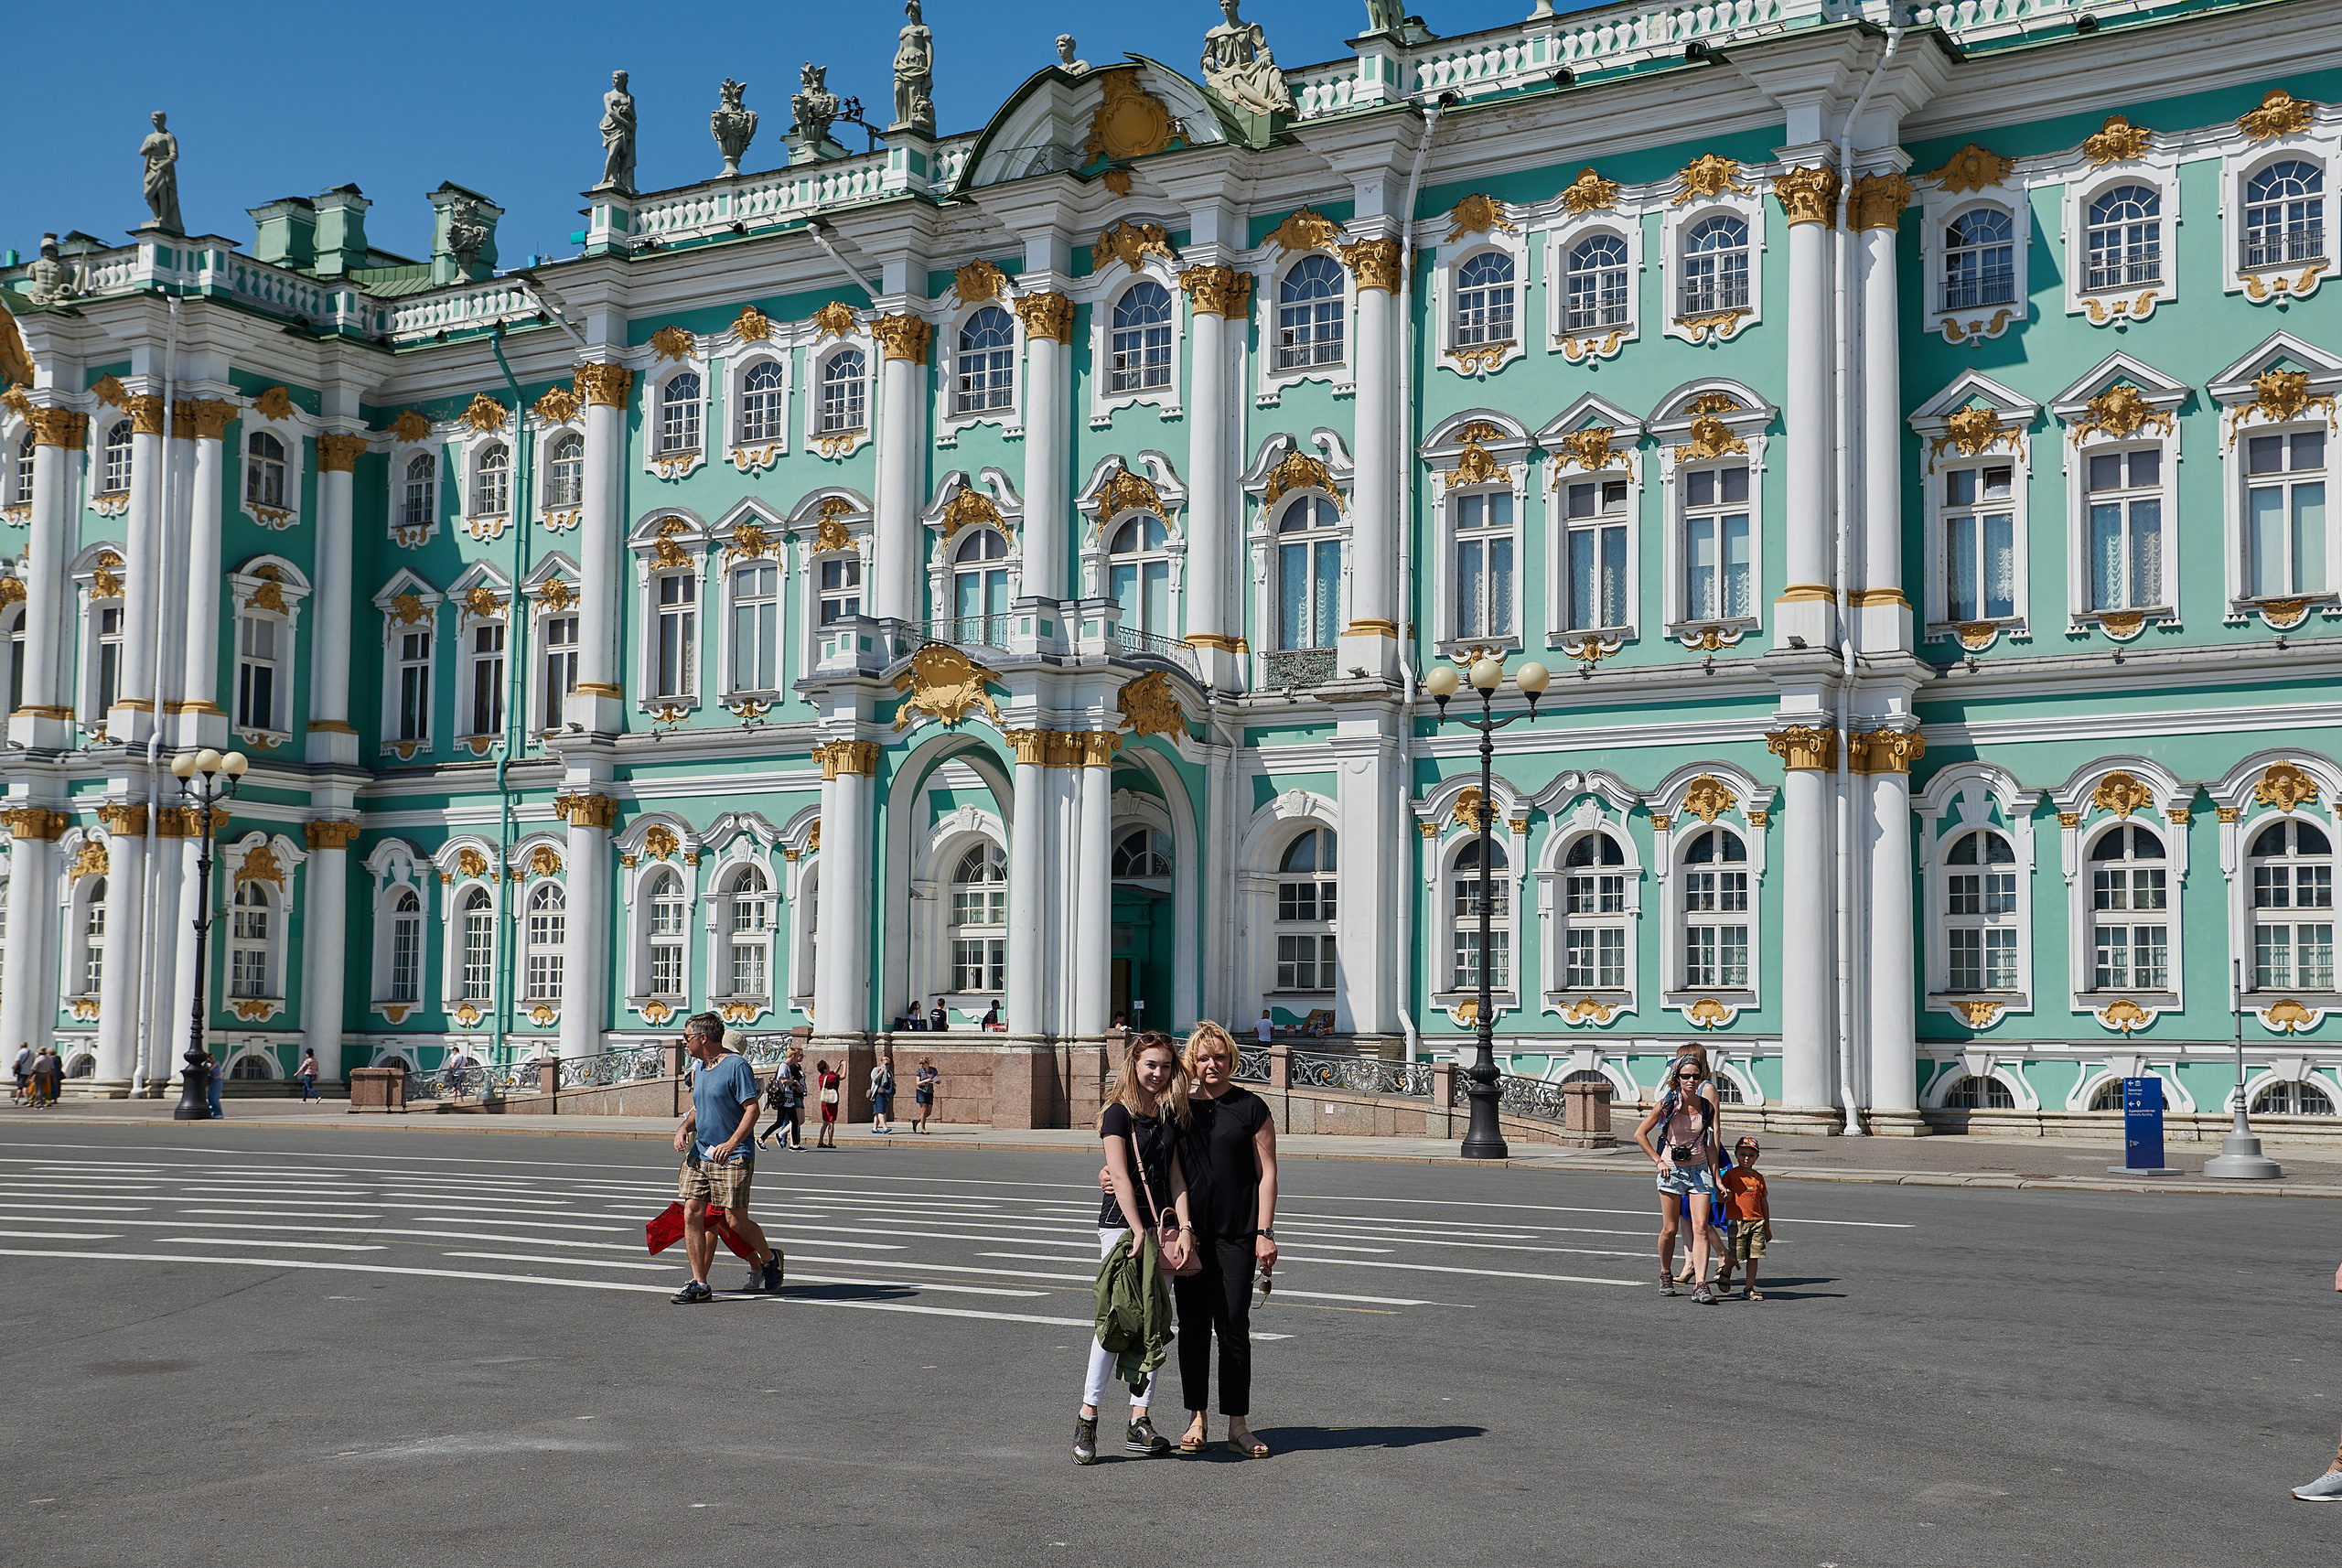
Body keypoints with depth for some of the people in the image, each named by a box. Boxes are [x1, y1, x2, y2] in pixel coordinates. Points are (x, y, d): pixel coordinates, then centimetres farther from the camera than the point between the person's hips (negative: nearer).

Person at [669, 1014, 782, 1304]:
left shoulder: (737, 1065, -10)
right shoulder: (700, 1068, 15)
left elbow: (752, 1109, -14)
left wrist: (731, 1143, -25)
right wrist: (684, 1127, 5)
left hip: (733, 1157, -8)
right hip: (700, 1155, 8)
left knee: (736, 1220, -7)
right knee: (692, 1214, -1)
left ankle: (769, 1258, 21)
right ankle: (699, 1285, 3)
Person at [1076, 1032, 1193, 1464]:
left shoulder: (1171, 1116, 12)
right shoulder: (1119, 1113, -5)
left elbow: (1175, 1176, 8)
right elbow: (1120, 1177, -12)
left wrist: (1184, 1226, -4)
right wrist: (1138, 1231, -19)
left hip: (1160, 1225, 6)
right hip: (1121, 1223, -6)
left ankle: (1140, 1421, 7)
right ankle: (1087, 1417, -5)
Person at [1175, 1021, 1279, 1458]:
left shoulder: (1251, 1107, 3)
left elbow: (1266, 1173, 1)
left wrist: (1265, 1233, -6)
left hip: (1237, 1234, -3)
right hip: (1190, 1233, 3)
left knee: (1233, 1326, -4)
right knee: (1193, 1326, 5)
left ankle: (1238, 1426, 2)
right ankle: (1196, 1419, 14)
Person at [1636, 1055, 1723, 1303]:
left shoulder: (1707, 1106, 0)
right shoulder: (1668, 1104, -7)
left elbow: (1710, 1144, 11)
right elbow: (1640, 1134, -1)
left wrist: (1716, 1176, 7)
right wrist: (1658, 1161, -7)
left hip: (1700, 1170, 1)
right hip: (1672, 1169, -1)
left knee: (1701, 1228, -10)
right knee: (1670, 1229, 4)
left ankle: (1701, 1286, -15)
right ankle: (1665, 1276, 27)